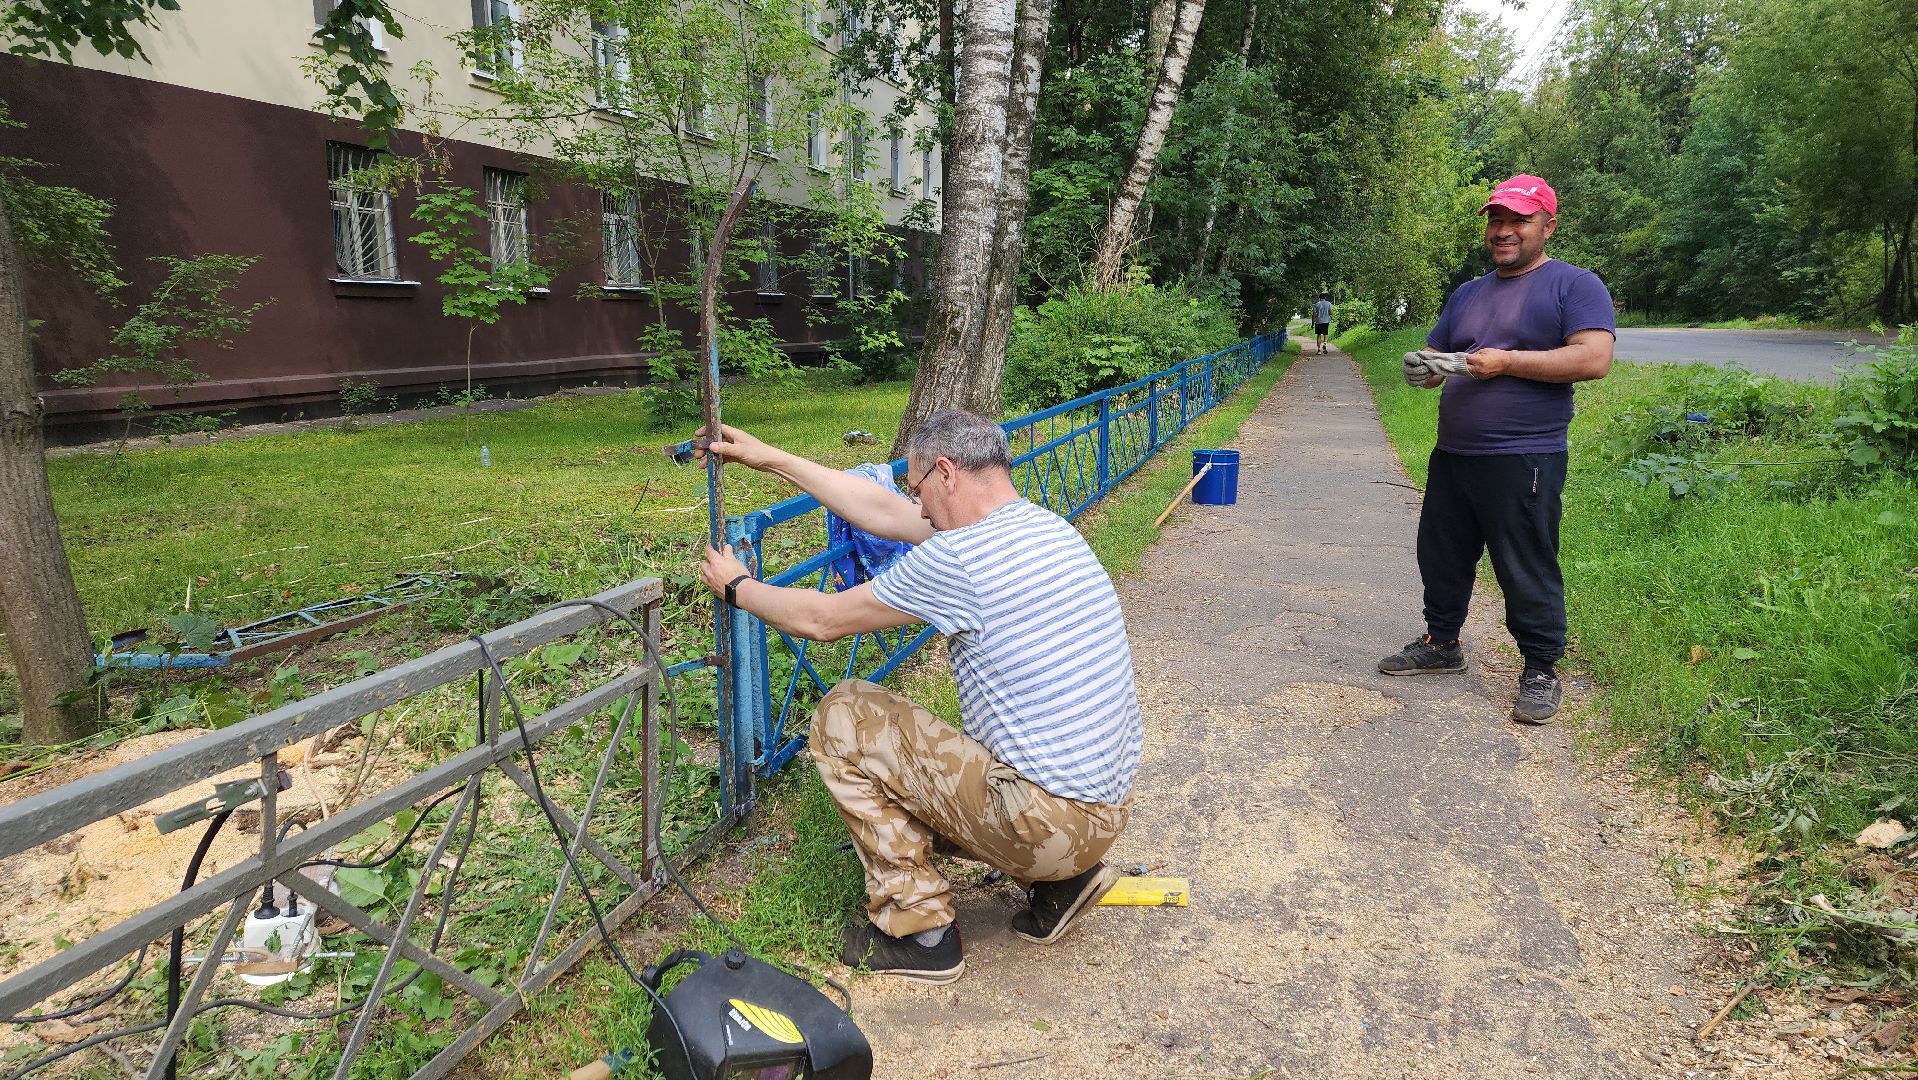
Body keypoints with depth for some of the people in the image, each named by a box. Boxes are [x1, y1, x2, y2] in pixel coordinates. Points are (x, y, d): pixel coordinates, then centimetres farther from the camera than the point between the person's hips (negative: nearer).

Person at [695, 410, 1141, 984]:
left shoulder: (956, 557, -19)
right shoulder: (1045, 525, 8)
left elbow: (822, 619, -6)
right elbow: (884, 512, 15)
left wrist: (737, 587, 13)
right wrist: (770, 459, 20)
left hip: (1047, 821, -9)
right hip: (1105, 810, 9)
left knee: (842, 717, 1)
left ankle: (919, 932, 6)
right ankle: (1061, 879, 15)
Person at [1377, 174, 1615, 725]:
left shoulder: (1575, 285, -2)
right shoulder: (1468, 293, 18)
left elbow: (1594, 359, -15)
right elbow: (1436, 356, 22)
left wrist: (1506, 361, -20)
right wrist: (1422, 369, -3)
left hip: (1524, 462, -7)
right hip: (1452, 454, 7)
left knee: (1528, 571, -2)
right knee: (1441, 556, 15)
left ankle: (1541, 671, 12)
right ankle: (1441, 644, 32)